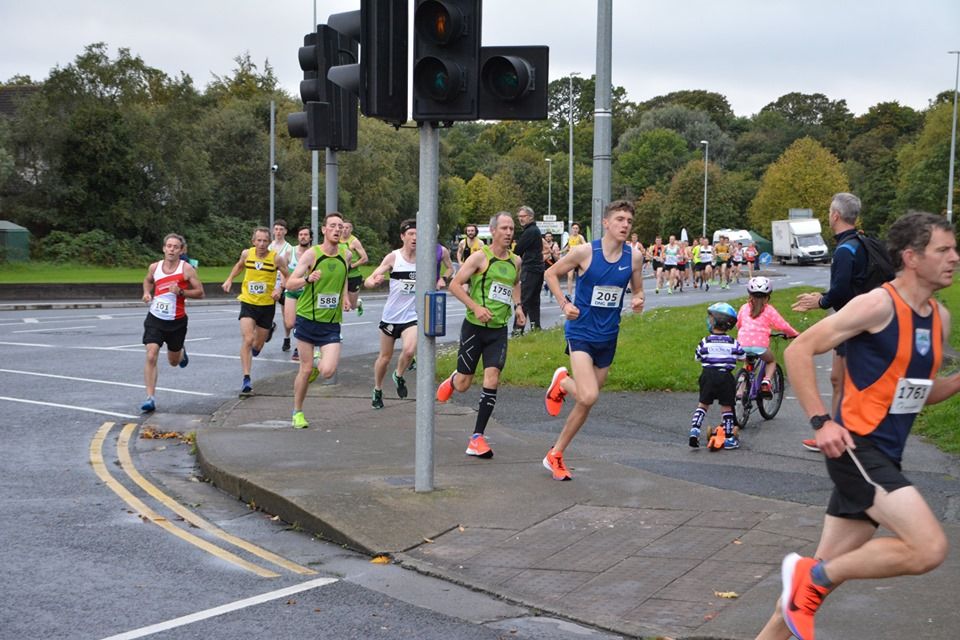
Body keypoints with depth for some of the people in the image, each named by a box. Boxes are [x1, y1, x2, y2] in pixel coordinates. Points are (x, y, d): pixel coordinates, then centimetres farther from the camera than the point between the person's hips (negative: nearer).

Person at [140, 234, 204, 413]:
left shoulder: (186, 268, -10)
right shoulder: (154, 267, 0)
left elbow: (200, 292, -7)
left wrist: (181, 292, -22)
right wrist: (147, 293, 2)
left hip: (177, 321, -1)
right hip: (155, 319, 1)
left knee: (173, 362, 15)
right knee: (151, 357, -15)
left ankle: (181, 353, 54)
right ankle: (150, 398, -12)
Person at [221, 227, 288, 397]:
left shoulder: (276, 258, -13)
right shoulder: (246, 254, -5)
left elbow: (287, 276, 0)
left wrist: (279, 288, -17)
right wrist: (229, 279, 9)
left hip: (267, 305, -1)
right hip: (248, 303, 1)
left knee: (257, 346, 14)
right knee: (247, 340, -17)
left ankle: (270, 328, 51)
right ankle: (246, 379, -14)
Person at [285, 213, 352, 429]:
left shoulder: (346, 254, 1)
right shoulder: (311, 254, -11)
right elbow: (291, 283, -15)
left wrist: (345, 296, 7)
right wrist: (308, 279, -35)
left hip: (331, 322, 2)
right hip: (307, 317, -2)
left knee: (328, 372, -13)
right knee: (305, 369, 2)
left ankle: (318, 364, 25)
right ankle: (298, 413, 22)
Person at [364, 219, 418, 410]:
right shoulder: (393, 257, -8)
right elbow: (368, 281, -13)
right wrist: (373, 281, -36)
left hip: (412, 316, 1)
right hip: (390, 315, -1)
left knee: (409, 351, -23)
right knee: (385, 357, 11)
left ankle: (399, 376, 8)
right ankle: (377, 391, 34)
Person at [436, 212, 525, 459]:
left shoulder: (515, 261, 8)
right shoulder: (480, 257, -9)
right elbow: (455, 285, -10)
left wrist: (518, 305, 13)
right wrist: (475, 307, -20)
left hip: (499, 329, 4)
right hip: (474, 327, -3)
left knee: (492, 380, -11)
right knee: (463, 384, 4)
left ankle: (477, 438, -6)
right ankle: (451, 381, 44)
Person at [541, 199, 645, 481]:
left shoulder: (634, 257, -1)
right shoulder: (585, 252, -12)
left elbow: (637, 290, 13)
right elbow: (551, 273, 1)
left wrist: (638, 300, -11)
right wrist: (564, 304, -10)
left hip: (607, 337, 5)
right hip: (581, 332, -5)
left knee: (586, 402, 9)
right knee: (588, 397, -22)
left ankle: (555, 455, 26)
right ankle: (562, 381, 12)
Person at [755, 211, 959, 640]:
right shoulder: (879, 305, -13)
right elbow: (799, 350, -13)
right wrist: (820, 421, -19)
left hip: (883, 457, 9)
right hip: (856, 446, -9)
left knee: (827, 571, 11)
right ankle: (809, 576, -6)